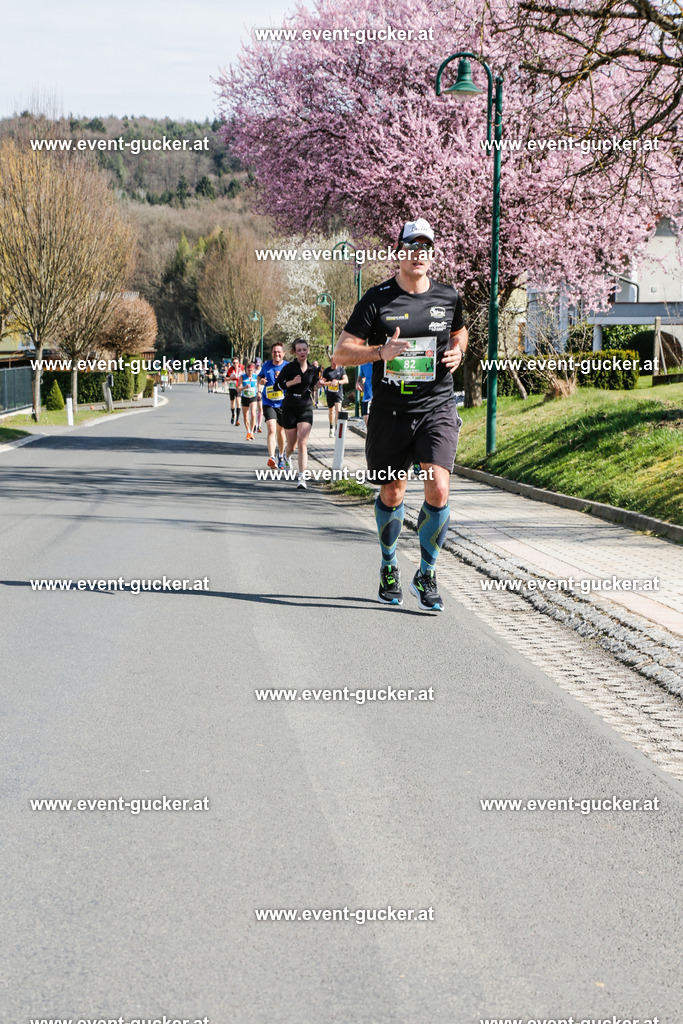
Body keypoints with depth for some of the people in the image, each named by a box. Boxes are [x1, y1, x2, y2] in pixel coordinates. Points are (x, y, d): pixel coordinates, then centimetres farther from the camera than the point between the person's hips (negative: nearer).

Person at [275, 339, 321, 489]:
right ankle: (287, 456, 46)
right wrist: (291, 382, -19)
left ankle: (301, 477, -15)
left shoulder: (313, 369, 3)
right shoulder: (289, 368, -7)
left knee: (302, 444, -13)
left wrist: (317, 385, -6)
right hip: (289, 408, -1)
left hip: (306, 408, 1)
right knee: (292, 444, 8)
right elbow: (277, 384, -4)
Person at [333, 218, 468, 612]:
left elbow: (459, 330, 26)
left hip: (437, 408, 1)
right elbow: (342, 353, -5)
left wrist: (457, 351, 3)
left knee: (438, 490, -16)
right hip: (390, 412, 0)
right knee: (392, 494, 11)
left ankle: (427, 575, 1)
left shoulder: (448, 296, 4)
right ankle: (389, 567, 37)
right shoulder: (378, 299, -4)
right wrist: (382, 351, -22)